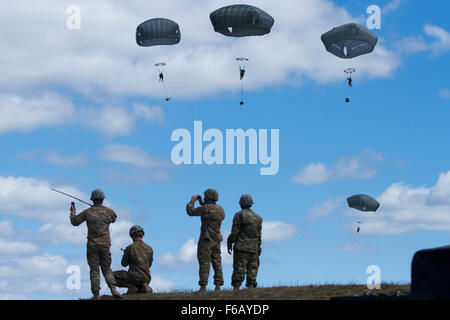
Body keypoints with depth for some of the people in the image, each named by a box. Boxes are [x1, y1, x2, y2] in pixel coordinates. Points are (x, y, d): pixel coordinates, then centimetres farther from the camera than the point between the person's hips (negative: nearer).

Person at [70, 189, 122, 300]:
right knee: (107, 269, 11)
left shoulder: (87, 212, -4)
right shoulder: (108, 211, 0)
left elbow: (74, 222, 8)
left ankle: (96, 295, -2)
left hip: (92, 245, -1)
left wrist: (73, 212, 28)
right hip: (105, 244, 1)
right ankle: (113, 289, -10)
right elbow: (113, 219, 24)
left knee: (94, 270, 3)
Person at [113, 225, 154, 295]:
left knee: (114, 276, 15)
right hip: (146, 279, 5)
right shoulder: (149, 248, 5)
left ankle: (131, 286, -4)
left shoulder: (130, 248, -8)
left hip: (134, 277, -5)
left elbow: (124, 264, 3)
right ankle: (144, 287, -1)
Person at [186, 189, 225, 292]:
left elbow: (190, 212, -7)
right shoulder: (220, 209, 9)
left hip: (206, 240, -7)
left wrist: (193, 200, 8)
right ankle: (218, 287, 4)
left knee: (204, 264, -7)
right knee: (217, 264, 7)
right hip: (216, 240, 7)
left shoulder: (206, 208, -15)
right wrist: (202, 203, 25)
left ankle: (203, 287, -10)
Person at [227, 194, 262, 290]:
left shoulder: (239, 215, -4)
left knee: (239, 268, -8)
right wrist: (258, 248, 18)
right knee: (252, 268, 5)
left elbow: (235, 232, -8)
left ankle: (236, 288, -13)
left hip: (241, 247, -4)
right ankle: (250, 287, -3)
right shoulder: (257, 218, 12)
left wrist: (229, 243, 2)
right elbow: (259, 235, 13)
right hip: (253, 248, 4)